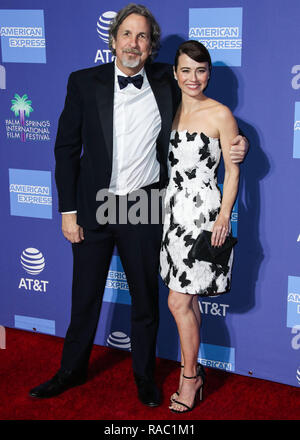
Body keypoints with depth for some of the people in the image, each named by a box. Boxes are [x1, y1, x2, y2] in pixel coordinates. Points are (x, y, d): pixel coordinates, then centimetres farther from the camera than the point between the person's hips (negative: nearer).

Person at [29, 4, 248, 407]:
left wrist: (235, 144, -5)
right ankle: (72, 371, 34)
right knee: (86, 296, 13)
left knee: (145, 297, 13)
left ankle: (145, 375, 33)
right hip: (94, 208, 0)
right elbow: (67, 148, -1)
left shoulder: (166, 82, 0)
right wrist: (68, 211, -4)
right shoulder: (84, 83, -3)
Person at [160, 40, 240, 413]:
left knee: (179, 302, -5)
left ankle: (189, 376, 13)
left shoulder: (220, 115, -7)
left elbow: (233, 171, -5)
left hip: (202, 214, -6)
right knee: (188, 299, 13)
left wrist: (224, 215, -14)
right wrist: (162, 210, 13)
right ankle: (193, 369, 27)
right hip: (172, 210, 6)